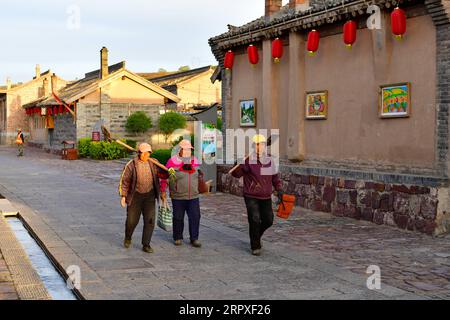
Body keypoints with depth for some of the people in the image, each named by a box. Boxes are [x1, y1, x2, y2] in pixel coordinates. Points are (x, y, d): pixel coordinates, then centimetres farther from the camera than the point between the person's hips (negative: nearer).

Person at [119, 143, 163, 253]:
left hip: (149, 195, 2)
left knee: (150, 220, -5)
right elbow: (124, 180, -6)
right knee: (132, 220, 4)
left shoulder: (154, 163, -2)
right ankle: (128, 238, 34)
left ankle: (146, 245, 6)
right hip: (135, 195, -2)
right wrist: (123, 196, -10)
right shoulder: (131, 165, -11)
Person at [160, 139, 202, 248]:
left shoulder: (195, 161, 8)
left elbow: (198, 175, 20)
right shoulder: (172, 161, -6)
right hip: (178, 197, -3)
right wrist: (163, 191, -4)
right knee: (178, 218, 6)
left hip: (193, 196, 3)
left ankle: (194, 239, 8)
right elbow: (165, 176, -3)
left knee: (195, 217, -1)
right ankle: (178, 238, 22)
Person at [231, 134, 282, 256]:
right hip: (251, 197, -5)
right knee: (255, 220, -11)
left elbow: (275, 177, 15)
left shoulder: (270, 161, 5)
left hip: (266, 197, 5)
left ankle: (256, 236, 38)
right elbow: (235, 174, -13)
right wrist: (241, 165, -31)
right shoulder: (248, 160, -10)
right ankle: (255, 247, 6)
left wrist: (279, 189, 2)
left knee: (268, 220, 8)